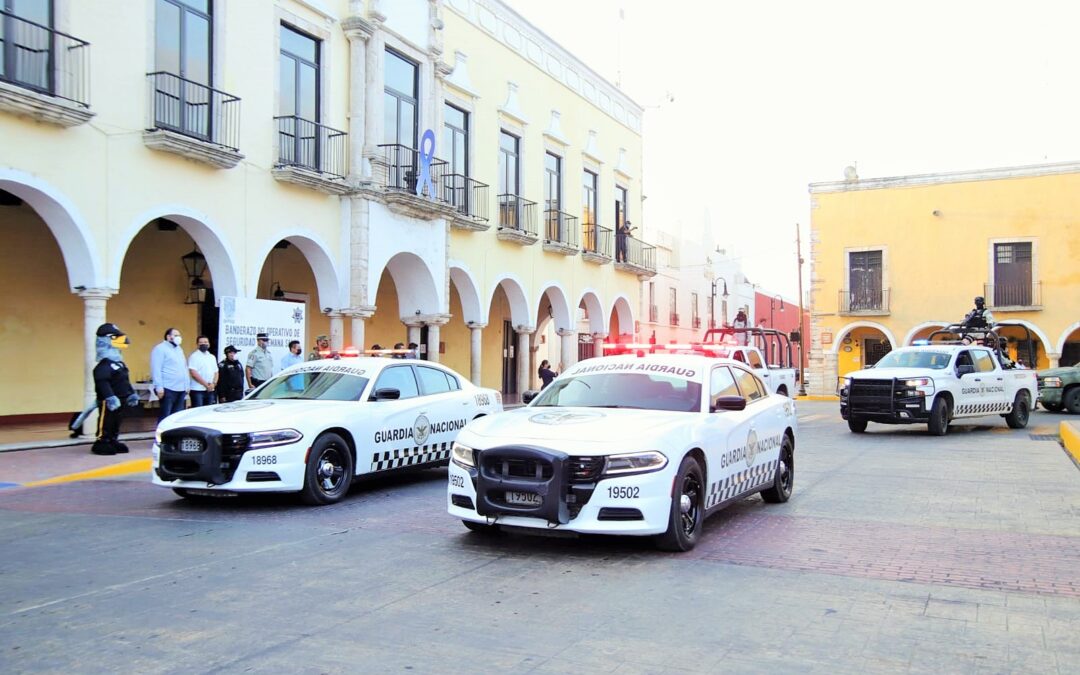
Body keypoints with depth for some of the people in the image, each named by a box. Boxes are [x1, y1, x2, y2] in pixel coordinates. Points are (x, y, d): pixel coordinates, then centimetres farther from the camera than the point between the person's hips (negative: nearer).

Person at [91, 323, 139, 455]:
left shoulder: (119, 363, 16)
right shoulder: (104, 365, -17)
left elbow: (125, 381, 24)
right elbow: (102, 382, -26)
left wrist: (132, 394, 22)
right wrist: (110, 397, -33)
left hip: (119, 400, 10)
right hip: (108, 402, -10)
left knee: (116, 423, 16)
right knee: (106, 423, -6)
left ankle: (113, 441, 25)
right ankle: (101, 443, -2)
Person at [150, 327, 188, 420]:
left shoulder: (179, 349, 21)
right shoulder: (160, 348, -6)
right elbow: (156, 369, -14)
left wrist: (186, 385, 19)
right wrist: (159, 387, -20)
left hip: (181, 389, 8)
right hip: (168, 389, -8)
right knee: (165, 416, -7)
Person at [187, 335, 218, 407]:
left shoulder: (212, 357, 16)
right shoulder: (194, 356, -4)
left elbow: (216, 372, 16)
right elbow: (193, 373, -13)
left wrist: (213, 383, -3)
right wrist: (206, 384, -13)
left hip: (210, 390, 6)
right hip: (197, 390, -6)